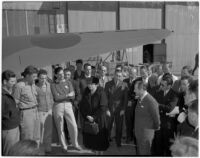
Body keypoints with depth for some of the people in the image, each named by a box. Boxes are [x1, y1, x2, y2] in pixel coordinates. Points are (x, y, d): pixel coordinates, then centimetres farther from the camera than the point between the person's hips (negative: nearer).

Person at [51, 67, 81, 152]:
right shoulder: (53, 85, 4)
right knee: (60, 128, 5)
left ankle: (75, 144, 19)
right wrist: (67, 95, -6)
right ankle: (64, 146, 22)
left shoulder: (68, 83, 10)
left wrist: (61, 96, -11)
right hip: (58, 106, -1)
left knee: (73, 126, -2)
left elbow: (73, 96, -1)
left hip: (68, 105, 2)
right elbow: (56, 98, -8)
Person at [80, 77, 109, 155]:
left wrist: (94, 117, -14)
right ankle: (96, 151, 19)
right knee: (90, 137, 4)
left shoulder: (101, 92, -11)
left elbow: (103, 107, -14)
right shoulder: (86, 92, 2)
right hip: (88, 119, 4)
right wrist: (86, 116, -8)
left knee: (100, 138, 4)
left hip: (99, 119, -4)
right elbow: (82, 106, 5)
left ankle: (100, 152, 20)